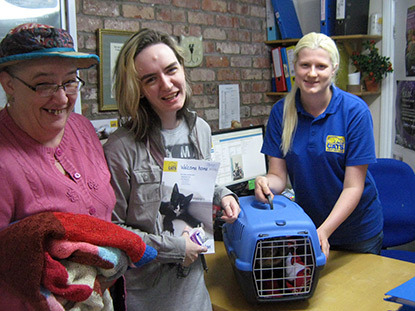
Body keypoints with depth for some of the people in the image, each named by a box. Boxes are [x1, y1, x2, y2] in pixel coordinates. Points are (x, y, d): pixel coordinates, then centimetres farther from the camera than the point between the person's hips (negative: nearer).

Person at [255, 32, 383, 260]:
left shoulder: (355, 111, -19)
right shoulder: (281, 111, -10)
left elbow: (353, 187, -20)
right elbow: (278, 175, -10)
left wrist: (324, 231, -32)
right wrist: (267, 183, -33)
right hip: (305, 225, 2)